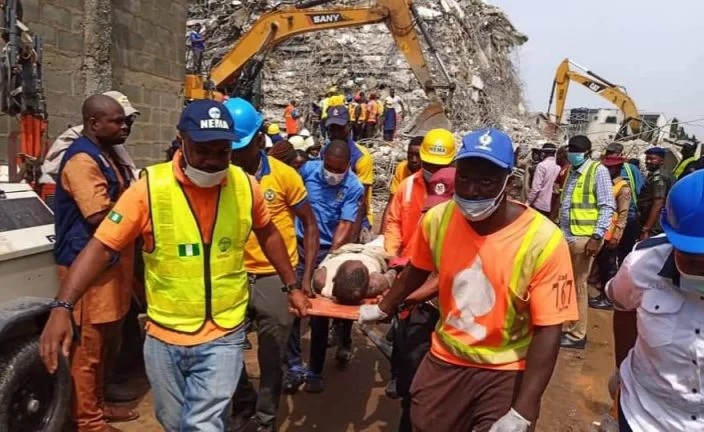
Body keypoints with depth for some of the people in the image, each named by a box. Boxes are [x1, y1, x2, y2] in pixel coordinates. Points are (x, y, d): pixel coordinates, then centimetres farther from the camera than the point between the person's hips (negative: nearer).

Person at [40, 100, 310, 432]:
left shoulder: (246, 186, -7)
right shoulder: (149, 187, -15)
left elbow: (268, 234, 10)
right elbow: (101, 248, -14)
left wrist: (292, 286, 13)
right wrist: (61, 308, -24)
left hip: (223, 336, 0)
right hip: (163, 336, 1)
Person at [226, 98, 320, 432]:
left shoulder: (284, 174, -8)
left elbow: (309, 225, -1)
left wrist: (306, 277, -6)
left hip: (276, 277, -2)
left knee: (271, 358, 11)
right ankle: (243, 405, 39)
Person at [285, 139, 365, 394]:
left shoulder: (354, 188, -11)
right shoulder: (308, 169, -6)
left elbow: (345, 226, -16)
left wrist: (329, 259, -26)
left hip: (327, 249, -2)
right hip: (299, 244, 2)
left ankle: (315, 371, 17)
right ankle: (295, 366, 12)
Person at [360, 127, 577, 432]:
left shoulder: (543, 241, -24)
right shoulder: (437, 219, -13)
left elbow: (548, 330, -20)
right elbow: (417, 271, 7)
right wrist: (383, 309, 21)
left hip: (508, 372, -3)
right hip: (445, 359, 4)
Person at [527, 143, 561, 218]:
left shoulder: (542, 165, -11)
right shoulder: (558, 167, 5)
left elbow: (536, 187, -15)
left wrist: (529, 202, -5)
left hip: (539, 205, -6)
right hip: (552, 206, 6)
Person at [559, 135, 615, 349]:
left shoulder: (598, 171, -7)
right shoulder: (571, 172, 16)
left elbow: (608, 206, -12)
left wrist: (597, 237, -17)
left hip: (583, 238, -7)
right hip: (565, 237, 7)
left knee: (578, 286, 1)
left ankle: (577, 335, 12)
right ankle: (567, 327, 26)